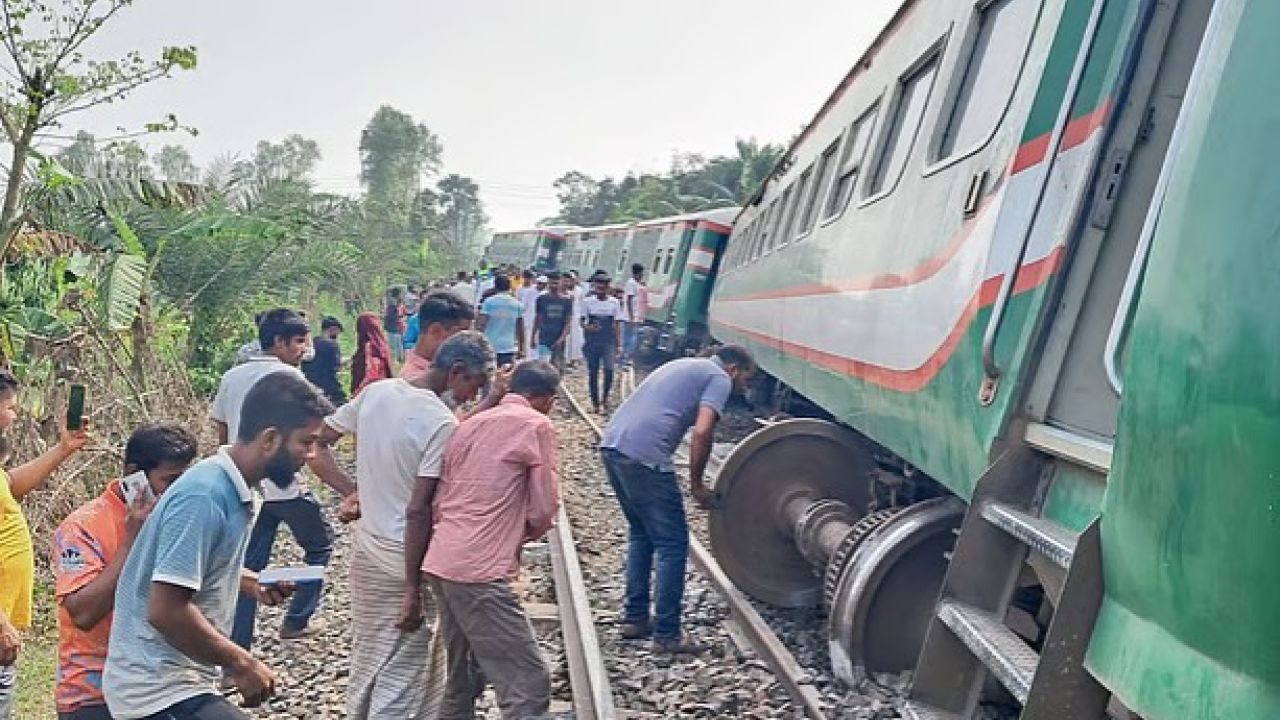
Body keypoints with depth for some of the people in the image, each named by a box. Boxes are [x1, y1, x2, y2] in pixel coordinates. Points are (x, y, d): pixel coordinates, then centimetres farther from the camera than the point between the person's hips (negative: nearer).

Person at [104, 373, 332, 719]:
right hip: (159, 688, -9)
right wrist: (241, 663, -16)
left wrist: (251, 584, 5)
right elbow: (166, 611, -26)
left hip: (176, 677, 9)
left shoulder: (232, 487, 4)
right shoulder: (204, 496, -23)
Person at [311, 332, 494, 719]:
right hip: (407, 561, -7)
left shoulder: (375, 392, 0)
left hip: (366, 549, 7)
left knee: (367, 663, 22)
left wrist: (350, 492, 8)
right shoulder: (443, 423, -21)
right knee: (404, 678, 5)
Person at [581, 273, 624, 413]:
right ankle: (595, 402, 17)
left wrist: (618, 344, 1)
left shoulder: (614, 302, 2)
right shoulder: (587, 301, 1)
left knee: (609, 369, -19)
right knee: (593, 373, 5)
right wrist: (587, 327, -18)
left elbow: (617, 324, 6)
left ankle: (605, 396, 2)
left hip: (608, 342, -1)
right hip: (592, 342, 1)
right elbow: (582, 321, 5)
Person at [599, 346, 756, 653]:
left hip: (612, 445, 9)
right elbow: (702, 432, -11)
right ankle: (667, 634, 5)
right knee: (673, 543, 1)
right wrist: (696, 484, 0)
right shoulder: (719, 378, 4)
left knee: (641, 534, 23)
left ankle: (635, 618, 27)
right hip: (644, 455, -9)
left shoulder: (686, 366, 29)